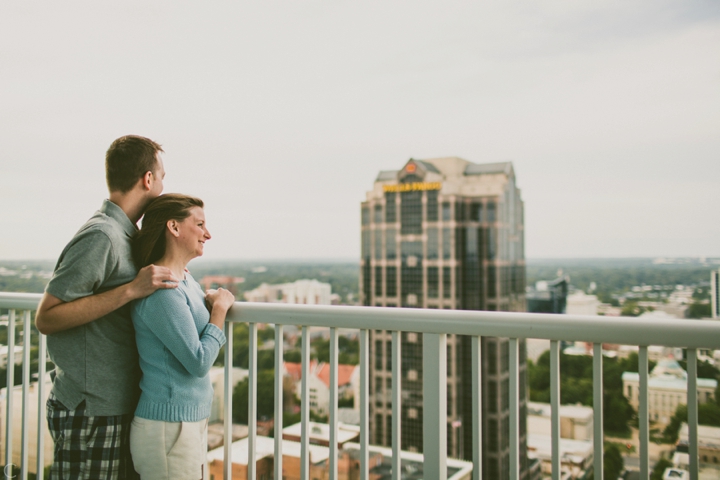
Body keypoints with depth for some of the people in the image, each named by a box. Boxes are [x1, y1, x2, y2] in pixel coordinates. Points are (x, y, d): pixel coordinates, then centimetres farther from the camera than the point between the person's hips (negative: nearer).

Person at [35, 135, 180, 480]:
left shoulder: (122, 232, 10)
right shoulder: (100, 236, -18)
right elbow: (45, 318, -20)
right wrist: (131, 290, -26)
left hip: (118, 405, 9)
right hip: (90, 413, -9)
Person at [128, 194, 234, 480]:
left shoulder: (185, 278, 6)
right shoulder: (161, 288, -21)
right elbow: (198, 362, -21)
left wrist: (212, 302, 7)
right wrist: (219, 309, -10)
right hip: (168, 427, -9)